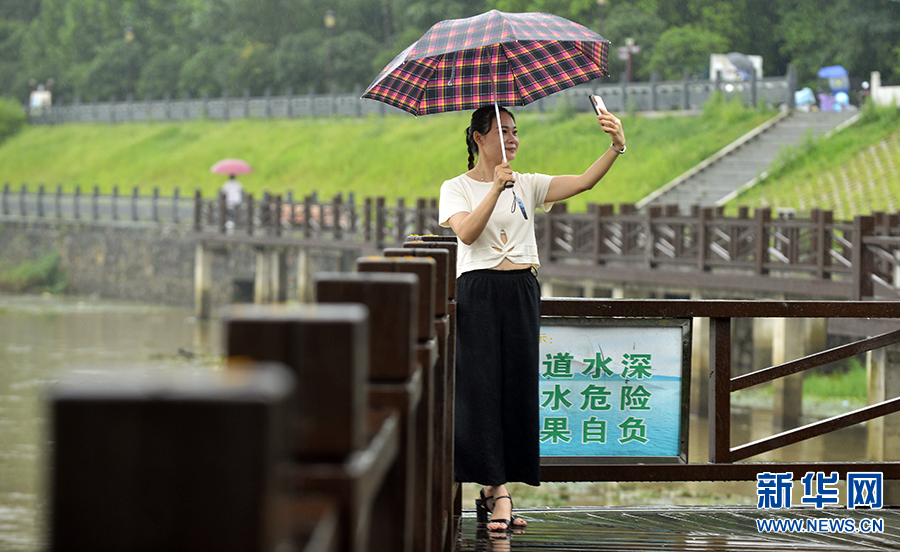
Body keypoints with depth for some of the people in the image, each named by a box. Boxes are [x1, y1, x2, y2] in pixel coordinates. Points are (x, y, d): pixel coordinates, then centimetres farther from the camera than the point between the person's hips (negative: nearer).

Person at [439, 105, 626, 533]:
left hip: (522, 292, 4)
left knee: (518, 387, 0)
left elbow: (584, 181, 0)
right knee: (483, 385, -8)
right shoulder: (456, 188, 4)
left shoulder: (526, 185, 13)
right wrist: (496, 188, -23)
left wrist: (616, 147, -14)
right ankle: (499, 491, -5)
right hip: (478, 292, -4)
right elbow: (467, 233, -15)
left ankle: (491, 488, 7)